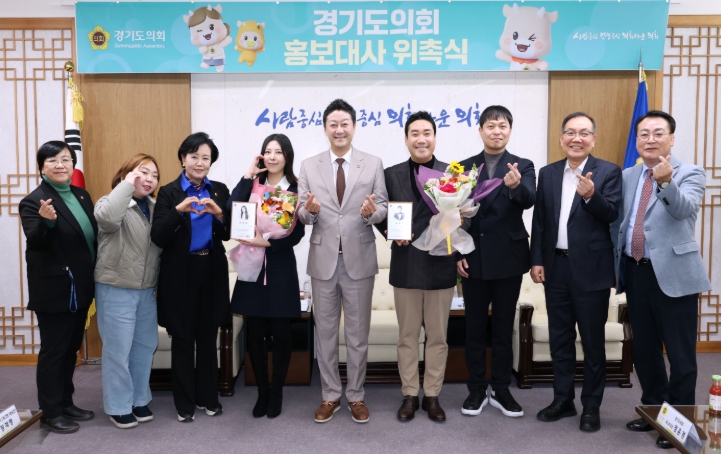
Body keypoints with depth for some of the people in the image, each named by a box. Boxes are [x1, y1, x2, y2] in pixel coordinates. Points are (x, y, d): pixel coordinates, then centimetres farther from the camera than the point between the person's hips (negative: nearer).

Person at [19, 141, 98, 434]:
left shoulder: (81, 195, 8)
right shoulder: (34, 201, -13)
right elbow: (36, 242, -23)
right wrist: (47, 221, -42)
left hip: (80, 288, 7)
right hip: (53, 291, -7)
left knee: (71, 349, 17)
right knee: (53, 351, 4)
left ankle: (66, 403, 31)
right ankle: (50, 413, 17)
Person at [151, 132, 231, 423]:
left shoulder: (220, 191, 6)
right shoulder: (169, 192, -3)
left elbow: (227, 234, 1)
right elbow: (158, 238, -12)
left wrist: (218, 214, -17)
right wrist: (179, 210, -26)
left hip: (212, 272, 3)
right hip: (181, 274, -2)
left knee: (208, 338, 11)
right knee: (183, 340, 6)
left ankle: (208, 397, 26)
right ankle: (184, 403, 19)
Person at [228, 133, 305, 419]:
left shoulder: (296, 190, 0)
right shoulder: (253, 186, 8)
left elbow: (297, 234, -7)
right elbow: (232, 210, -11)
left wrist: (267, 242, -19)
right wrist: (247, 176, -9)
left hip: (281, 269, -2)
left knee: (280, 333, 6)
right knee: (255, 333, 6)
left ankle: (276, 394, 21)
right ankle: (262, 393, 21)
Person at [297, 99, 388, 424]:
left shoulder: (373, 164, 1)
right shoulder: (309, 166, 3)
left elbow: (384, 208, 0)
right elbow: (301, 214, 2)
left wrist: (372, 211, -23)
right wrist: (309, 210, -21)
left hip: (359, 258, -1)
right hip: (323, 259, 1)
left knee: (358, 332, 9)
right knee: (325, 331, 11)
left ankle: (356, 396, 25)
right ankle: (330, 395, 26)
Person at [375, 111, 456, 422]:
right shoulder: (391, 175, 4)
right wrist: (390, 231, -13)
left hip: (440, 265, 0)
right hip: (405, 265, 1)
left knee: (437, 336, 9)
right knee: (407, 336, 10)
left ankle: (432, 395, 23)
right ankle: (409, 395, 24)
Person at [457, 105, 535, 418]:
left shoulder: (523, 166, 0)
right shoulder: (464, 167, 4)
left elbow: (529, 200, -19)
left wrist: (516, 186, -41)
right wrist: (457, 254, -4)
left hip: (508, 259, -1)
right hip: (473, 259, 1)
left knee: (503, 327, 9)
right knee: (475, 327, 9)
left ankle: (500, 389, 22)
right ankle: (477, 389, 22)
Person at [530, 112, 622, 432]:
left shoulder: (608, 172, -3)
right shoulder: (547, 174, 8)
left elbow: (611, 214, -13)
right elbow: (539, 220, 7)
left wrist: (591, 196, -31)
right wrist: (536, 260, 2)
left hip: (591, 268, -4)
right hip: (555, 267, 4)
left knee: (593, 341, 6)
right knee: (559, 338, 13)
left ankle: (591, 406, 20)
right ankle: (563, 399, 27)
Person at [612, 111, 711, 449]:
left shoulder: (690, 174, -5)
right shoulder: (627, 177, 10)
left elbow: (684, 209, -25)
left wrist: (666, 182, -44)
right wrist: (615, 266, 13)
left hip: (673, 274, -5)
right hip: (636, 273, 5)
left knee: (680, 354, 3)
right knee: (643, 349, 16)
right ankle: (653, 410, 32)